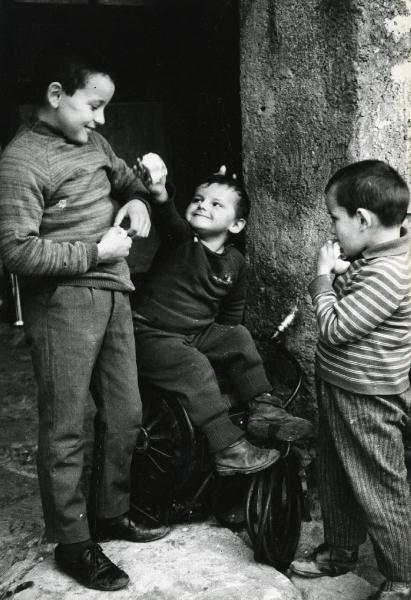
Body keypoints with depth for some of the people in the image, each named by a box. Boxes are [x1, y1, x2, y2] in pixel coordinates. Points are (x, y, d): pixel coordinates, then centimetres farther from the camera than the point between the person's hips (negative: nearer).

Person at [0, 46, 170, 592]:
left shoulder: (93, 142, 10)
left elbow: (124, 176, 29)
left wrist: (136, 199, 6)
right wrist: (95, 250, -16)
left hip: (112, 293, 8)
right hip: (62, 304, -8)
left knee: (126, 415, 16)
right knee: (66, 430, 3)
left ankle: (112, 513, 35)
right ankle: (72, 542, 20)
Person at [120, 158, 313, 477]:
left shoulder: (235, 262, 4)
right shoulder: (181, 237, -10)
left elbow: (232, 312, 19)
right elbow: (169, 220, -36)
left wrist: (228, 340, 6)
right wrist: (160, 196, -56)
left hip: (200, 334, 6)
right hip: (153, 335, -6)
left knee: (240, 336, -11)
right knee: (196, 366, -26)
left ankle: (264, 409, -3)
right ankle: (228, 449, -25)